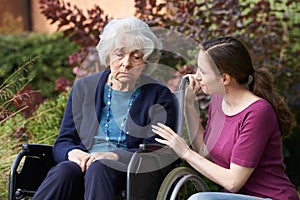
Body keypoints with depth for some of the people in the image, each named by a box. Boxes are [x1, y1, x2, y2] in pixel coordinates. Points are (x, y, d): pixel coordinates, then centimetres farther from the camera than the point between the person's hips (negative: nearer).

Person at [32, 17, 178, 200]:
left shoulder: (160, 96, 8)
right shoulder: (83, 88, 16)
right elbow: (63, 142, 15)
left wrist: (113, 156, -18)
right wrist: (73, 153, -10)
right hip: (84, 165, 3)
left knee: (98, 168, -37)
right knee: (66, 170, -34)